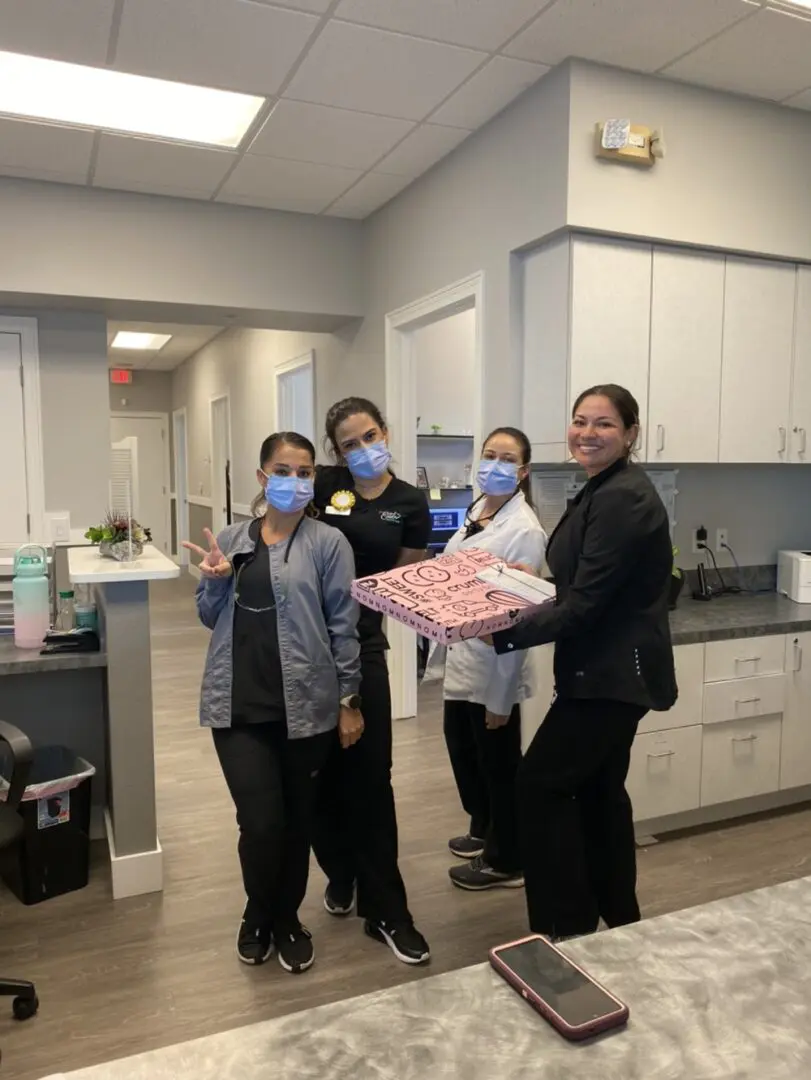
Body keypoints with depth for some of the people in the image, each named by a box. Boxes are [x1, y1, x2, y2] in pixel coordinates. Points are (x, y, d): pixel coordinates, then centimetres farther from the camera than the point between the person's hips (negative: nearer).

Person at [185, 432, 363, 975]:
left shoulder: (328, 543, -4)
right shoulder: (231, 540, 7)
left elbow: (343, 625, -4)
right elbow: (212, 618, 15)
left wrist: (349, 700, -6)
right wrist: (215, 581, -5)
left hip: (306, 703, -1)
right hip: (240, 705, 2)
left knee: (298, 821, 12)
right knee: (260, 822, -1)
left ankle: (286, 919, 37)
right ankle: (258, 915, 30)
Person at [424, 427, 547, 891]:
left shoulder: (525, 529, -19)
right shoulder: (476, 511, 7)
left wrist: (501, 698, -19)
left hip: (493, 669, -8)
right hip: (461, 661, 8)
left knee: (498, 765, 10)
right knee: (464, 751, 22)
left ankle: (505, 861, 31)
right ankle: (483, 831, 46)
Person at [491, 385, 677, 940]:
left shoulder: (622, 498, -21)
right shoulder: (607, 490, 12)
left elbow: (585, 603, -24)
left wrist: (500, 631, -24)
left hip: (612, 673, -10)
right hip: (611, 669, 10)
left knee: (541, 783, -2)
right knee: (599, 790, 18)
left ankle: (568, 929, 12)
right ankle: (619, 920, 34)